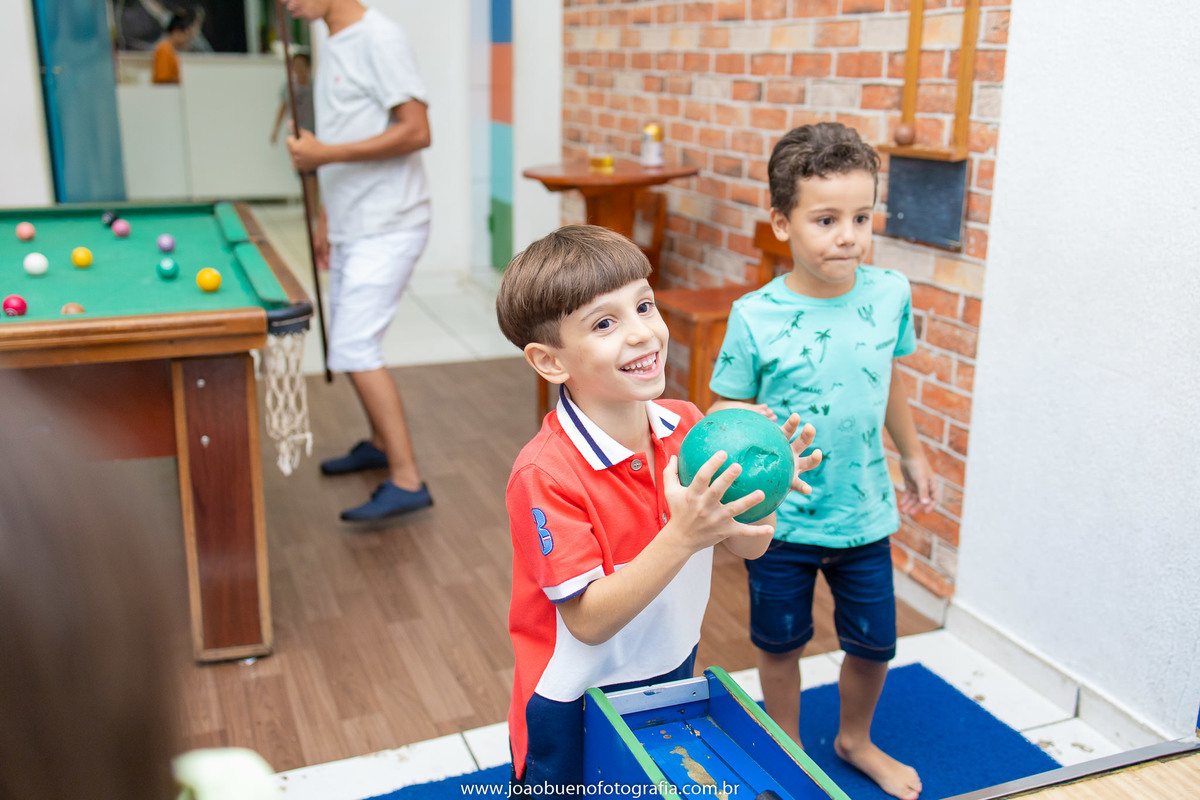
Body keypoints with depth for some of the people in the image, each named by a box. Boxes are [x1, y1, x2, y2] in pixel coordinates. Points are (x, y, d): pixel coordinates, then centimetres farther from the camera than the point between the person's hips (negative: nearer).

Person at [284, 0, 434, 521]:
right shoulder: (333, 48, 15)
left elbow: (415, 131, -21)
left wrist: (325, 154, -21)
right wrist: (326, 218, 20)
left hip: (387, 228, -10)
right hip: (350, 228, 10)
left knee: (355, 347, -14)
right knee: (350, 343, 17)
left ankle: (406, 482, -9)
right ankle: (380, 443, 34)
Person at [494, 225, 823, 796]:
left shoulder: (687, 426, -10)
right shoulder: (544, 475, -28)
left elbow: (747, 546, -4)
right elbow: (589, 621, -27)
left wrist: (762, 485, -25)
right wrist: (683, 536, -38)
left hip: (672, 670, 6)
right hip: (575, 707, -5)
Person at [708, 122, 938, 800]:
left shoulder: (890, 294, -8)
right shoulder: (755, 318, -19)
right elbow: (727, 413, -11)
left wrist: (913, 454, 19)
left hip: (864, 510, 3)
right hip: (780, 517, -3)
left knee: (874, 642, 18)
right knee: (781, 646, 17)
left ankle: (856, 739, 49)